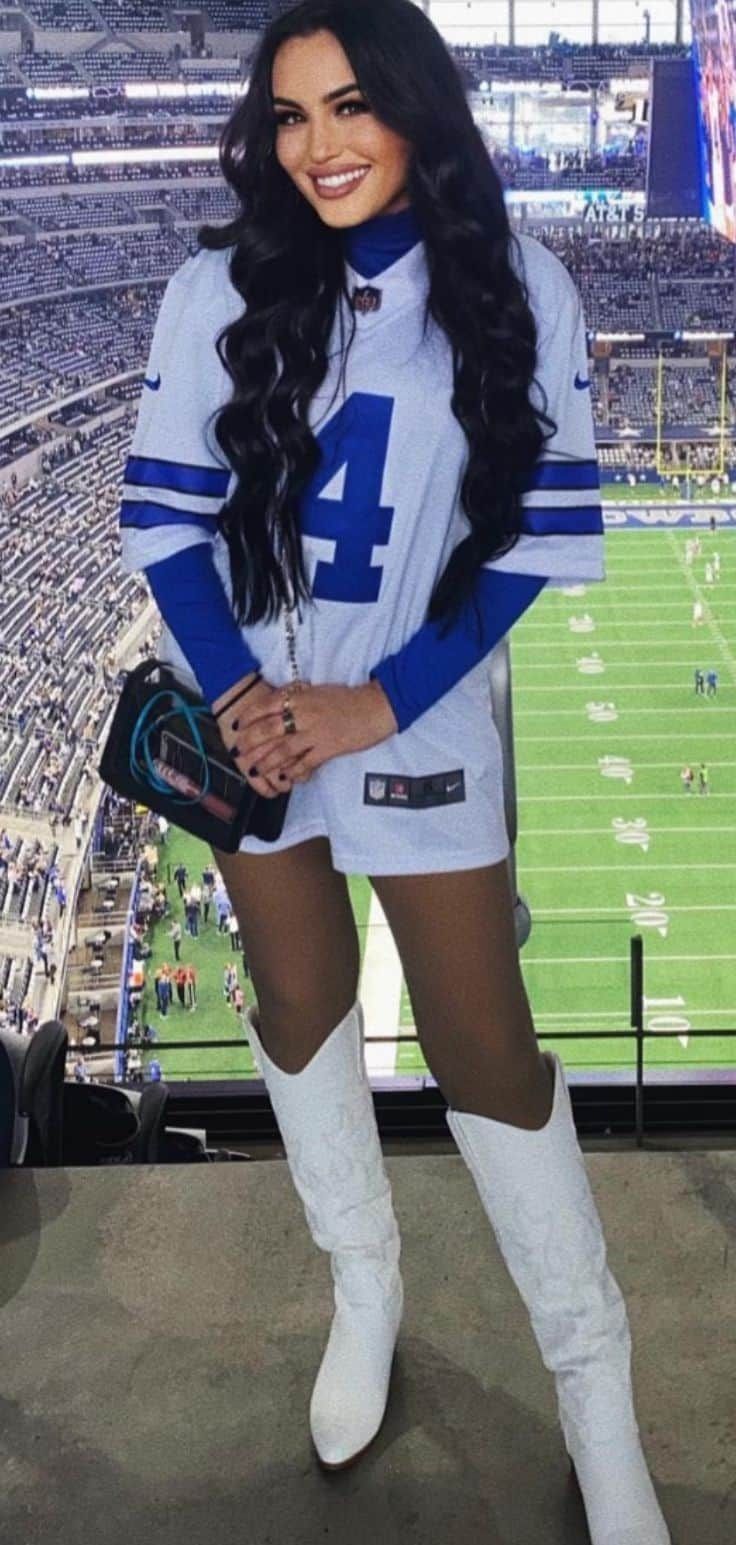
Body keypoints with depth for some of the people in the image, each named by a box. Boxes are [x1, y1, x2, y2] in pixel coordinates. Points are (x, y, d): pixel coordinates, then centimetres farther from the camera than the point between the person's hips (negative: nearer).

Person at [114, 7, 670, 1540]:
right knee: (300, 998, 13)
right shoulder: (219, 289, -3)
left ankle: (595, 1383, 16)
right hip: (253, 713, 2)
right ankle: (365, 1278, 36)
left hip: (424, 716, -2)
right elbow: (162, 516, -2)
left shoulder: (516, 290, -6)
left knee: (484, 1040, 0)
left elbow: (543, 532, -8)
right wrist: (237, 692, -16)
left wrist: (382, 701, -14)